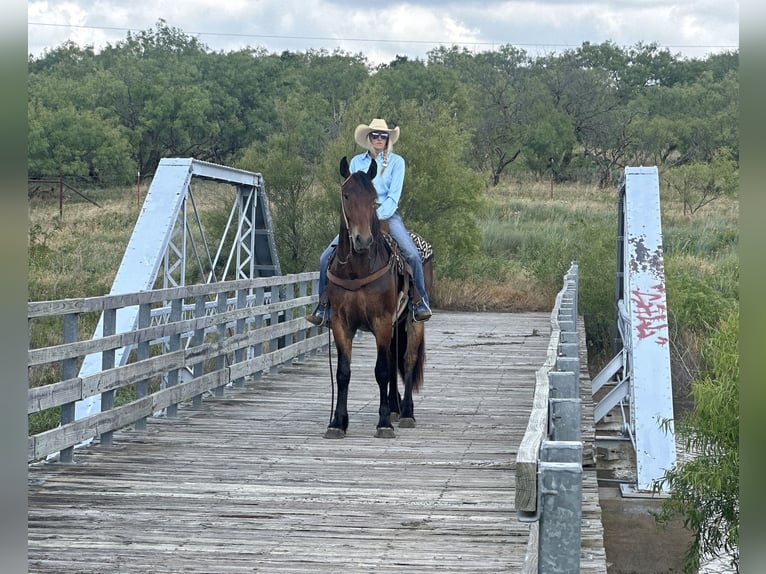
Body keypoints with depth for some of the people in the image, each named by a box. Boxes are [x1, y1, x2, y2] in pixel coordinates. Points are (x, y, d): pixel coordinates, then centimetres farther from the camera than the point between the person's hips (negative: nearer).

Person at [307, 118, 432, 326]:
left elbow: (394, 196, -5)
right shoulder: (357, 162, 11)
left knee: (412, 254, -26)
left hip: (387, 215, -2)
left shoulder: (396, 161, 3)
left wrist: (378, 216, -18)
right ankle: (323, 307, -2)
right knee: (326, 257, -12)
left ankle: (420, 302, -10)